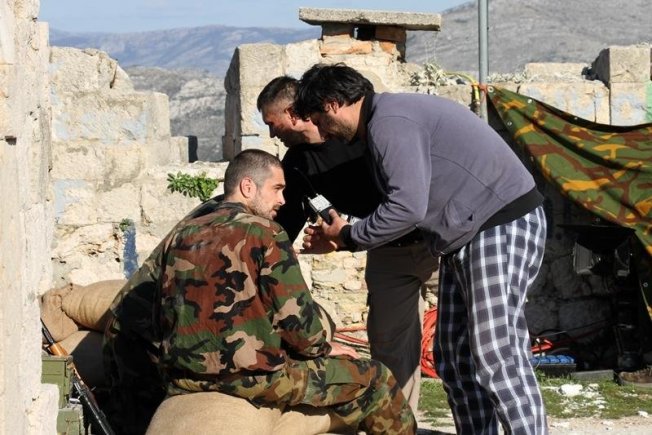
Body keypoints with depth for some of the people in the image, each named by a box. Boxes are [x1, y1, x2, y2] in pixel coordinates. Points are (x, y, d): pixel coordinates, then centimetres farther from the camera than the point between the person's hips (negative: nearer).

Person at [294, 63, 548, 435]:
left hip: (504, 226, -11)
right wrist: (338, 238, 18)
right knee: (454, 355, 10)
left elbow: (407, 207, -23)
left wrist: (348, 236, -7)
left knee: (497, 354, -14)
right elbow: (408, 209, 21)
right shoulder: (387, 118, 17)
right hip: (468, 235, 11)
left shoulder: (389, 121, -15)